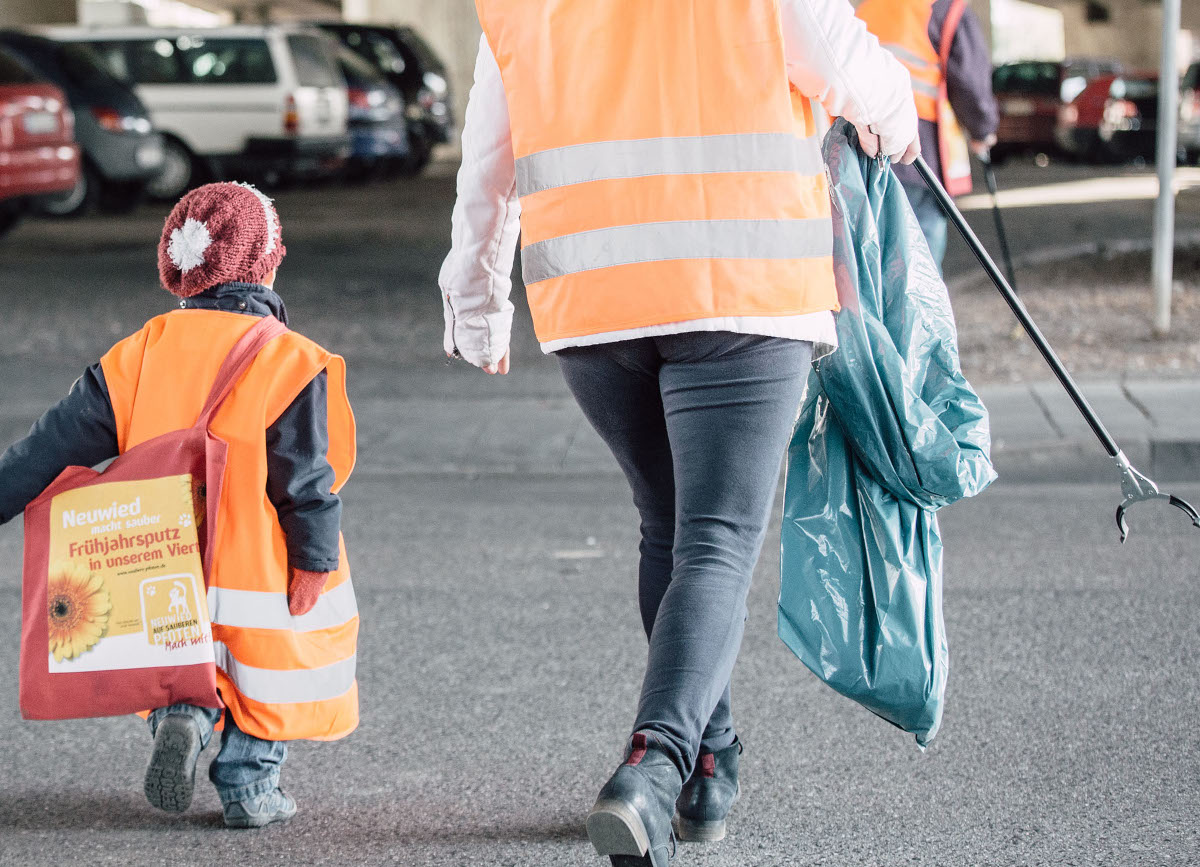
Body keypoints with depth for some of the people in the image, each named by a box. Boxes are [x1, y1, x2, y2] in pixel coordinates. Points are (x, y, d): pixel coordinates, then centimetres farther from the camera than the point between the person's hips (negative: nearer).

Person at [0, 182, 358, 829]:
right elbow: (307, 482, -12)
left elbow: (61, 441, 3)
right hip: (264, 575, -3)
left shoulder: (141, 355, 1)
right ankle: (248, 787, 16)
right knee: (266, 678, 17)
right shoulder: (291, 363, -10)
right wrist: (316, 562, -4)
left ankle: (181, 717, -4)